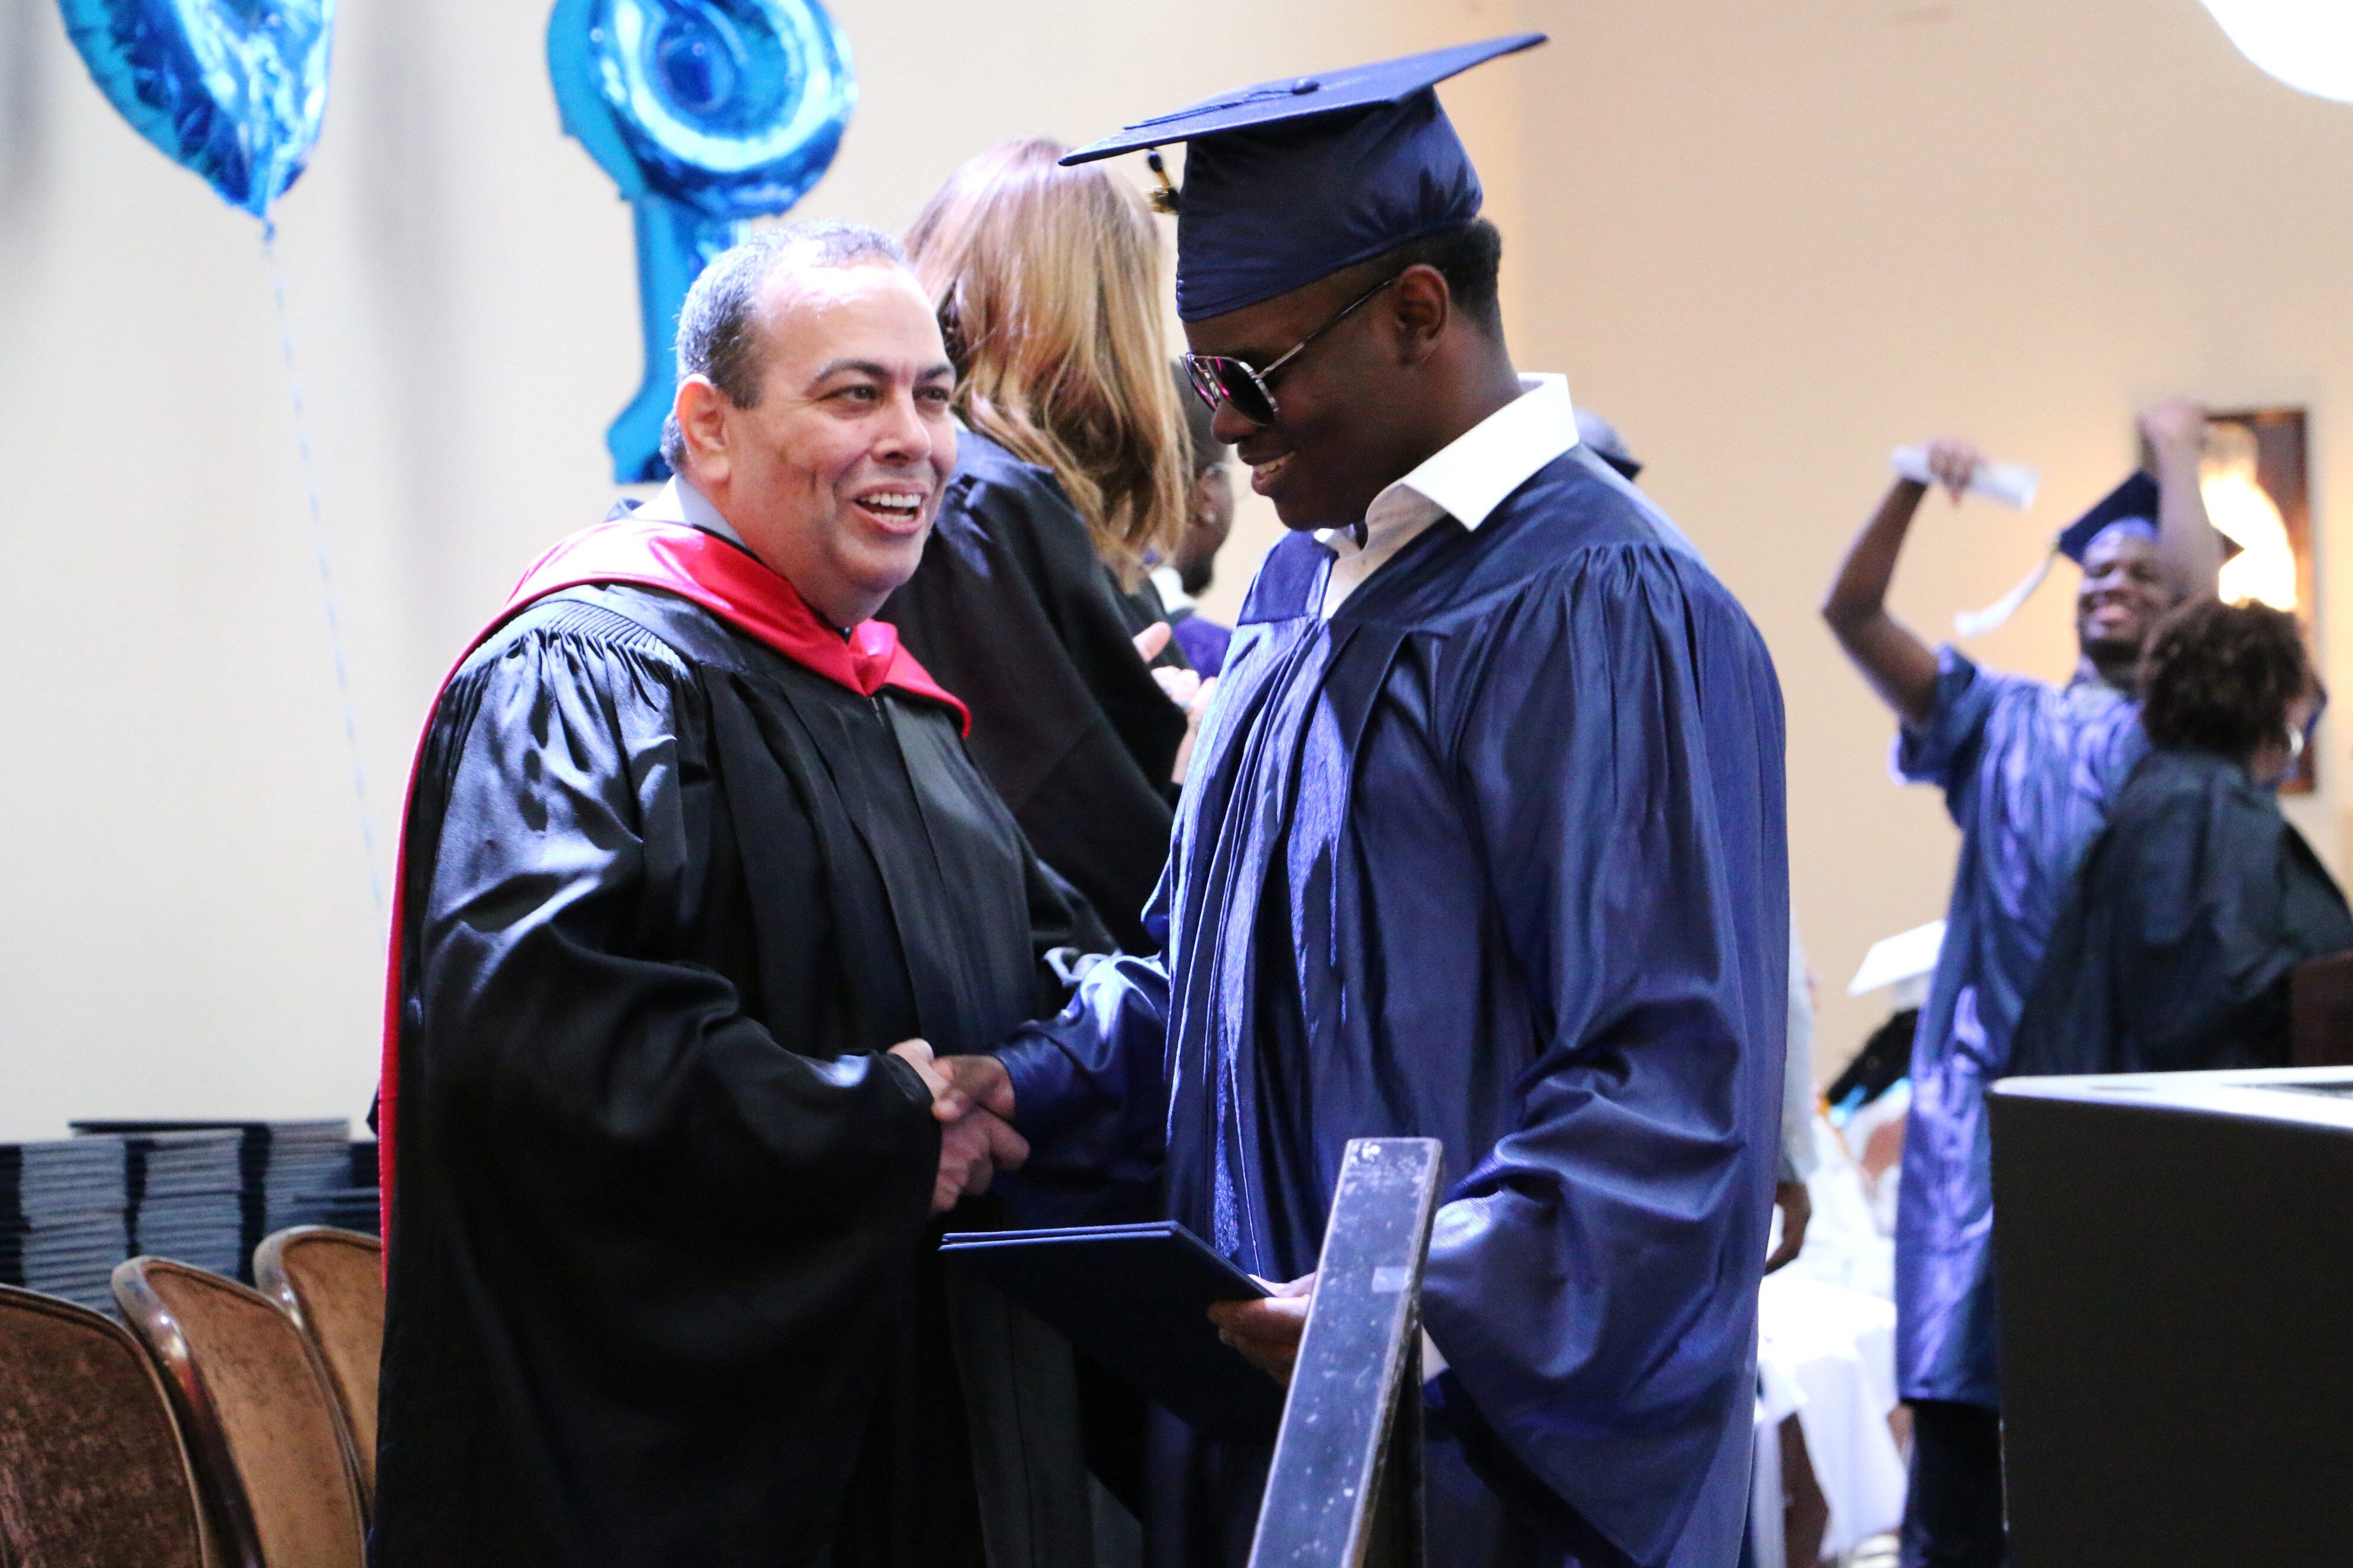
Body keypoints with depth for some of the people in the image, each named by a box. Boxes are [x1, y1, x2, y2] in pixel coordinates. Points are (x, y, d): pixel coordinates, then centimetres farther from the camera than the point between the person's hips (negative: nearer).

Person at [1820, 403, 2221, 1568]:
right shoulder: (2001, 722, 16)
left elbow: (2203, 598, -11)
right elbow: (1851, 613, 6)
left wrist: (2175, 451, 2)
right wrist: (1913, 486, -8)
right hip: (1986, 1081, 2)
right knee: (1960, 1391, -2)